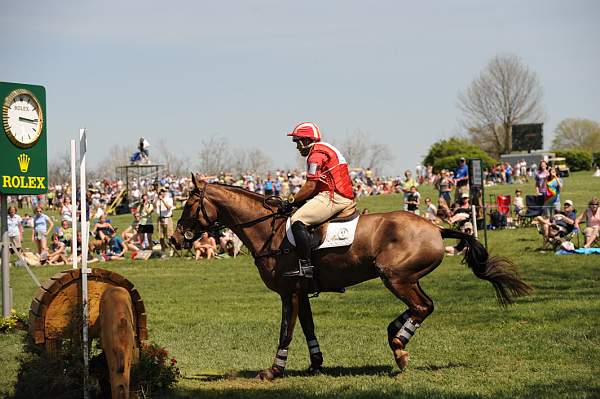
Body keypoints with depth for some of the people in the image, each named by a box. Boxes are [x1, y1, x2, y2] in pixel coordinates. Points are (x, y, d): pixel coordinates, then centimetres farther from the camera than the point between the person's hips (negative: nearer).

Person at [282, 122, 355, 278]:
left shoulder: (316, 155, -9)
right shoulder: (325, 150, 24)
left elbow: (310, 186, -13)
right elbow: (316, 186, 24)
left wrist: (291, 200, -3)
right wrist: (297, 198, 19)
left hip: (334, 198, -11)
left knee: (298, 220, -21)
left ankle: (305, 266, -28)